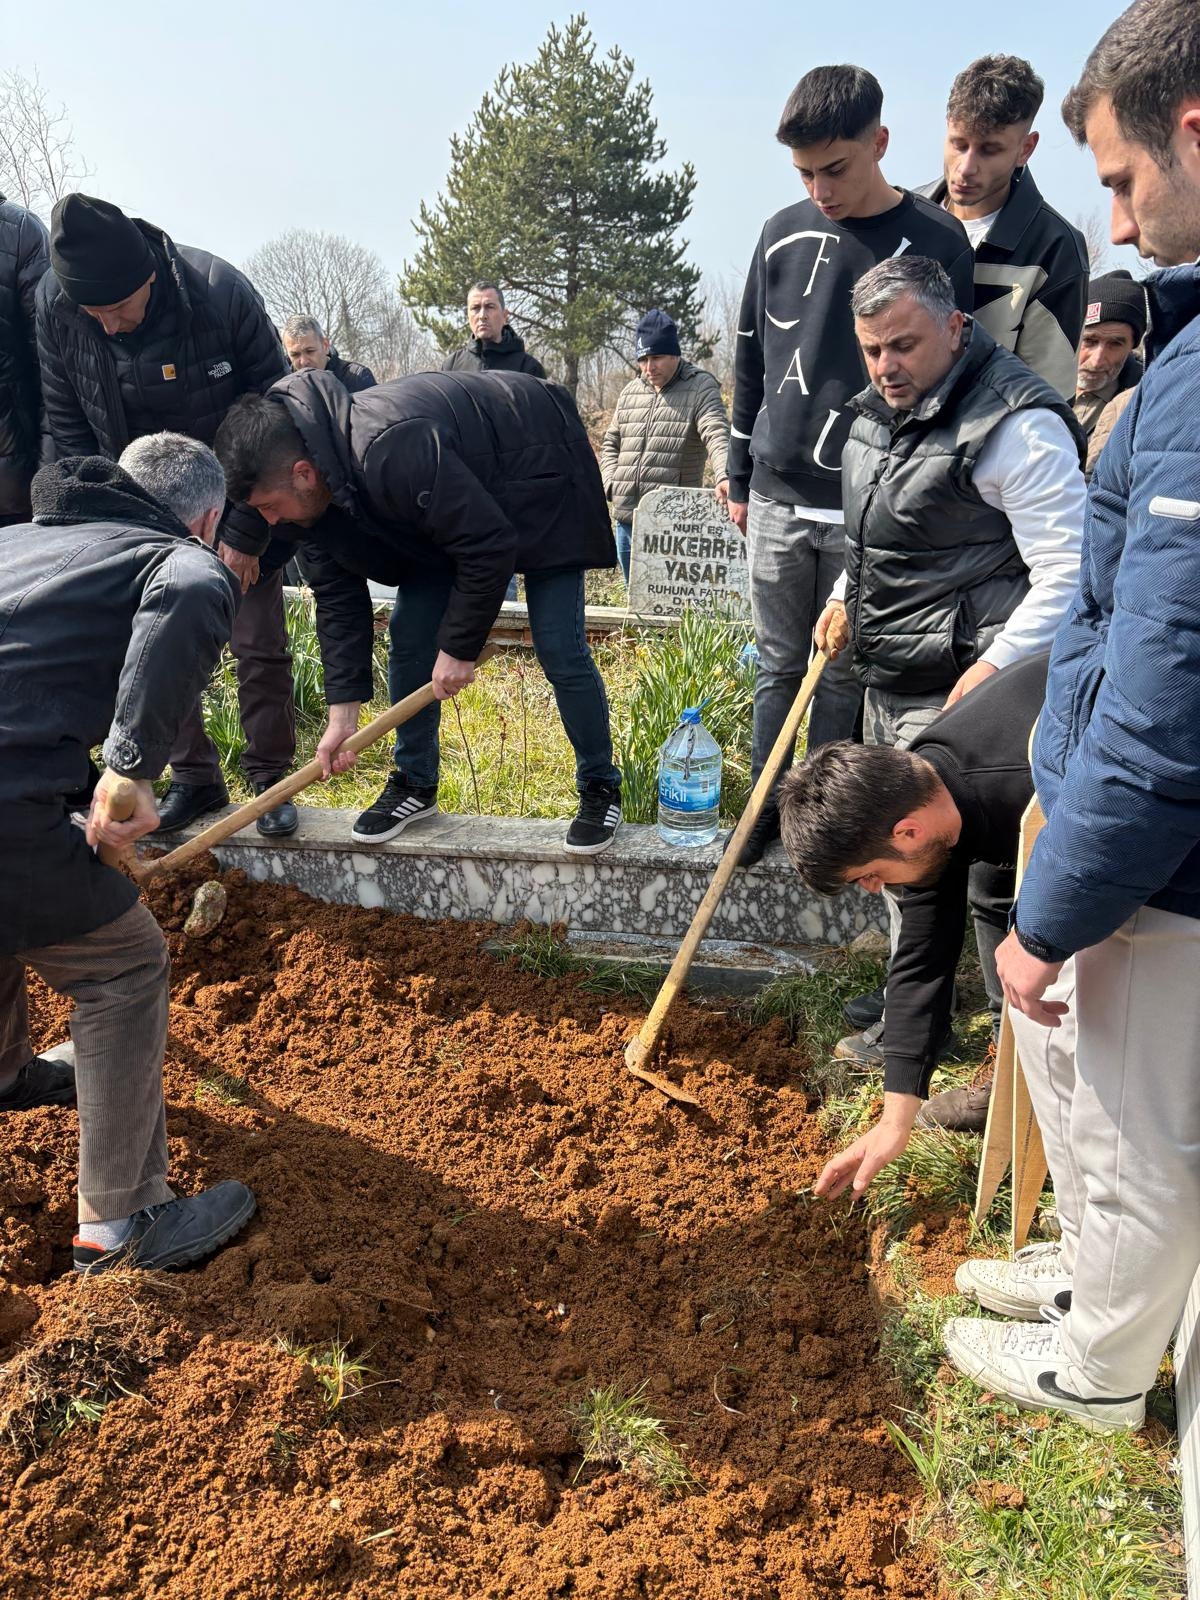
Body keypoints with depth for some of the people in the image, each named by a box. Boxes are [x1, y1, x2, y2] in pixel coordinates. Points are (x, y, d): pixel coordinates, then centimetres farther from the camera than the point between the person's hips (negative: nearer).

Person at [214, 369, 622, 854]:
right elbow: (338, 596, -7)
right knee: (408, 637, 1)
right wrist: (342, 713, -10)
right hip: (442, 509, 8)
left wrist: (459, 647, -24)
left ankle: (600, 789, 8)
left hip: (537, 478, -7)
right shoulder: (313, 493, -14)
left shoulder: (393, 452, -42)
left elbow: (489, 547, -35)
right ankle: (415, 783, 17)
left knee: (559, 649, -10)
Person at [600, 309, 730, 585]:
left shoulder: (700, 388, -2)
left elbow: (717, 436, -18)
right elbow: (611, 443, 26)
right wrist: (611, 483, 8)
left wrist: (723, 477, -37)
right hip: (626, 518, 6)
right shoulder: (630, 392, 16)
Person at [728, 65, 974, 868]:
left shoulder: (938, 241, -4)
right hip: (777, 498, 3)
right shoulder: (785, 234, 6)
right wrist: (740, 477, 13)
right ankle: (768, 802, 23)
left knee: (845, 670, 7)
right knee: (779, 663, 11)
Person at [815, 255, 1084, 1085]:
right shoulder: (882, 409, 12)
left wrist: (994, 668, -25)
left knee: (990, 878, -2)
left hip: (963, 698, -9)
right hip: (890, 682, 9)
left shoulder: (1015, 423, -17)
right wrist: (848, 597, 18)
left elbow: (1069, 569, -20)